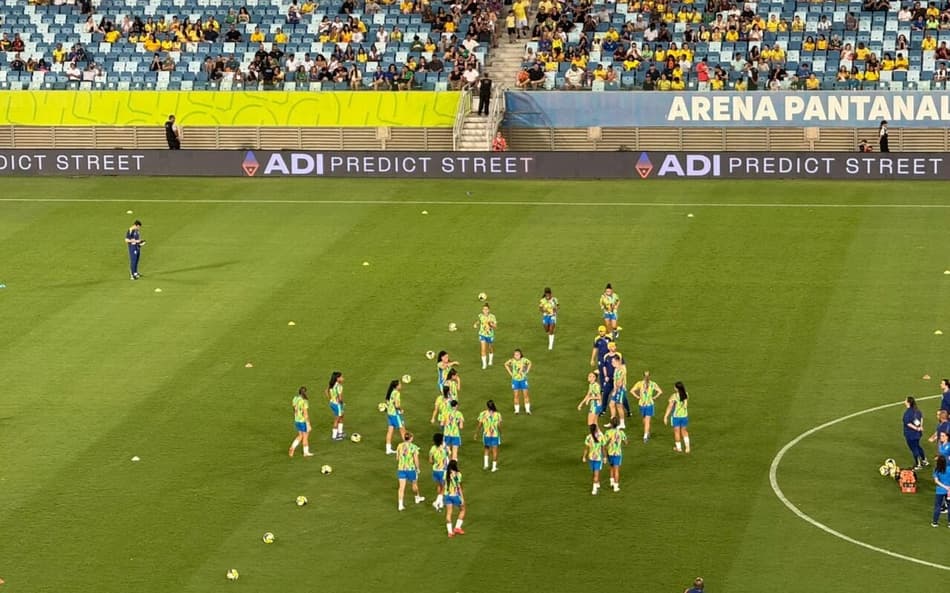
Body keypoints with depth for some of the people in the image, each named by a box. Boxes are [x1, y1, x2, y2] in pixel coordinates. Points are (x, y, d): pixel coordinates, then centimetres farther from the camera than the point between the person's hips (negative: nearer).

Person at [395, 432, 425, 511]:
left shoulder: (399, 446, -1)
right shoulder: (414, 447, -12)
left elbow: (397, 458, 8)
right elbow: (416, 459, -12)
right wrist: (417, 468, 1)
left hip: (401, 468, 2)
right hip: (411, 469, -2)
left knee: (401, 487, 1)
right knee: (414, 484, 22)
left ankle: (400, 505, -5)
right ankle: (417, 498, 45)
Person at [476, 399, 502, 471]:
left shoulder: (482, 414, -7)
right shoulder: (497, 414, -8)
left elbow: (479, 425, -4)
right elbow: (499, 426, -6)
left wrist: (476, 434, 8)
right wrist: (500, 433, 11)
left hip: (486, 434, 1)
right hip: (495, 434, -1)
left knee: (487, 449, 23)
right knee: (495, 451, 8)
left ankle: (486, 463, 14)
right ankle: (494, 467, 10)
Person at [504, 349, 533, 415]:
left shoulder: (524, 360, -12)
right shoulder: (512, 361, -12)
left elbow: (529, 363, 9)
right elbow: (506, 365, 7)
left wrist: (527, 371, 1)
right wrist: (510, 373, 1)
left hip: (523, 379, 0)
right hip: (515, 379, 0)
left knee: (525, 394, 2)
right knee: (516, 395, 3)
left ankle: (527, 410, 9)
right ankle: (517, 410, 13)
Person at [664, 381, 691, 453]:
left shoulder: (674, 396, -21)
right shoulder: (686, 395, -5)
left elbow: (669, 407, -23)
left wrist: (665, 417, -20)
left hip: (676, 416, -4)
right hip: (684, 415, 4)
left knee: (676, 431, 13)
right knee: (684, 430, 21)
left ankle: (679, 448, 23)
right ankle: (687, 446, 10)